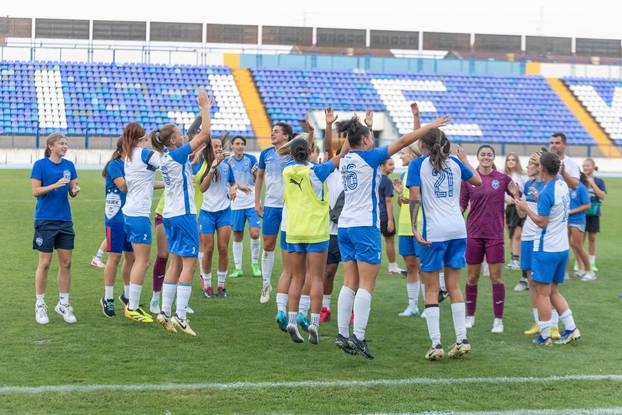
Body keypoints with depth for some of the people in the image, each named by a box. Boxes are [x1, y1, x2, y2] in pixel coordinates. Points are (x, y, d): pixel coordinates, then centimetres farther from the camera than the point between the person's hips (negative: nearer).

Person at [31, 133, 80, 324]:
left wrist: (75, 190, -12)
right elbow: (35, 191, -9)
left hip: (65, 220, 5)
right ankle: (40, 305, 10)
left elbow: (72, 190, 10)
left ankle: (63, 304, 16)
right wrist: (55, 185, -22)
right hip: (45, 220, -5)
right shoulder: (40, 165, -5)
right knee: (45, 263, -1)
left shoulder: (69, 165, 8)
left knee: (66, 263, 5)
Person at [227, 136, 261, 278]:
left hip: (252, 202, -1)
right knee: (237, 236, 5)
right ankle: (238, 268, 13)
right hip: (236, 203, 1)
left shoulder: (251, 159, 0)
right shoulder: (228, 162, 3)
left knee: (255, 233, -9)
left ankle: (255, 264, 9)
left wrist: (255, 172, -20)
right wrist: (238, 186, -21)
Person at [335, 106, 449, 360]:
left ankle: (343, 335, 5)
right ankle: (358, 337, -13)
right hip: (365, 227, -7)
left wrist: (363, 125, 42)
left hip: (345, 226, 7)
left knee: (350, 283, 8)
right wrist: (430, 126, -2)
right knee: (366, 285, -6)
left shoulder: (346, 159, 10)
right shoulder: (369, 157, -8)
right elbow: (403, 141, -9)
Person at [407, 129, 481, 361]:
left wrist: (415, 228, -12)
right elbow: (477, 181, 24)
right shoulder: (454, 162, 10)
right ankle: (462, 340, 9)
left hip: (434, 231, -4)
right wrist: (465, 159, 38)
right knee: (453, 287, 12)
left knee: (431, 289, 3)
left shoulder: (417, 164, -1)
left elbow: (414, 197, -11)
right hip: (458, 229, 4)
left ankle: (436, 344, -3)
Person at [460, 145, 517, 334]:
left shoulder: (503, 178, 1)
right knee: (472, 277, 7)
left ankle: (498, 320, 5)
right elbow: (462, 204, 8)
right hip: (474, 233, 1)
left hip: (495, 234, -1)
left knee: (496, 278, -2)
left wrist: (516, 193, -15)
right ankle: (470, 316, 21)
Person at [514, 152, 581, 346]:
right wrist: (539, 200, 24)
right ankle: (571, 329, 12)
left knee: (543, 293, 0)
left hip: (546, 248, -8)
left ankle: (545, 336, 4)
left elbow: (541, 222, -16)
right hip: (562, 247, 8)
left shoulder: (546, 193, -19)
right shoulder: (562, 184, 5)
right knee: (553, 291, 17)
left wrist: (526, 208, -6)